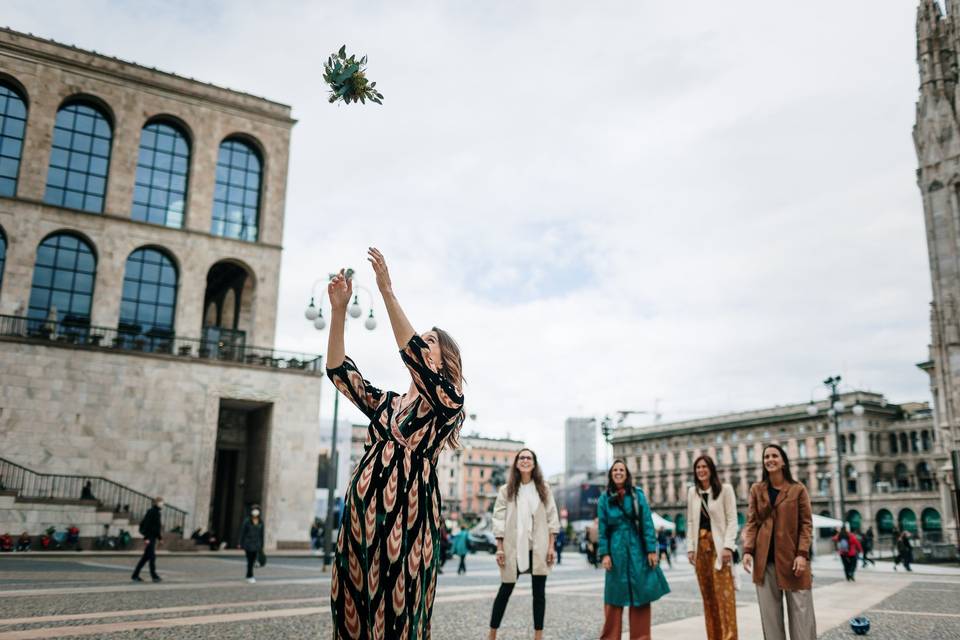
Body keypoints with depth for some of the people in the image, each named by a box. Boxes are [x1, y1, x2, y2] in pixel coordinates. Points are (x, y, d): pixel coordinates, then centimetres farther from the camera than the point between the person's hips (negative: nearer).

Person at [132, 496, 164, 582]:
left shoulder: (157, 512, 16)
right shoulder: (151, 512, -13)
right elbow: (146, 525, -19)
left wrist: (159, 538, 21)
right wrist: (147, 538, -23)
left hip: (153, 537, 10)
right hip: (150, 537, -10)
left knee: (146, 557, 11)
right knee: (152, 556, -8)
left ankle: (135, 575, 15)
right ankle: (154, 576, -5)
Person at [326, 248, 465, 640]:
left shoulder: (448, 401, 1)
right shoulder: (384, 404, 19)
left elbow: (413, 355, -15)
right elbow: (338, 370, 10)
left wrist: (387, 292, -18)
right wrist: (339, 309, 1)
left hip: (406, 516, -6)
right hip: (362, 513, 6)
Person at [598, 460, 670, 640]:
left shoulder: (638, 495, 2)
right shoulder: (604, 499, 3)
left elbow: (647, 523, 0)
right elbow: (602, 529, 3)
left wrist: (651, 550, -6)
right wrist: (604, 554, -5)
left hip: (638, 551, 0)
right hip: (616, 552, 0)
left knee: (641, 595, 3)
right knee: (614, 598, 4)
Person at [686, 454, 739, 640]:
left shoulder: (725, 489, -2)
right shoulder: (692, 492, 11)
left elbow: (732, 520, -6)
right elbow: (691, 522, 13)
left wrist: (728, 546, -15)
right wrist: (690, 548, 5)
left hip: (718, 545, -4)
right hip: (700, 546, 5)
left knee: (724, 593, -10)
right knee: (707, 595, 6)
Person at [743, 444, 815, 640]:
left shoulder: (798, 489, 2)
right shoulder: (756, 489, 9)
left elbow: (806, 524, 0)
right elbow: (751, 522, 6)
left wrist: (802, 553, -11)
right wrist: (748, 550, -6)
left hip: (792, 558, -2)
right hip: (764, 560, 2)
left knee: (801, 611, 0)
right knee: (769, 612, 5)